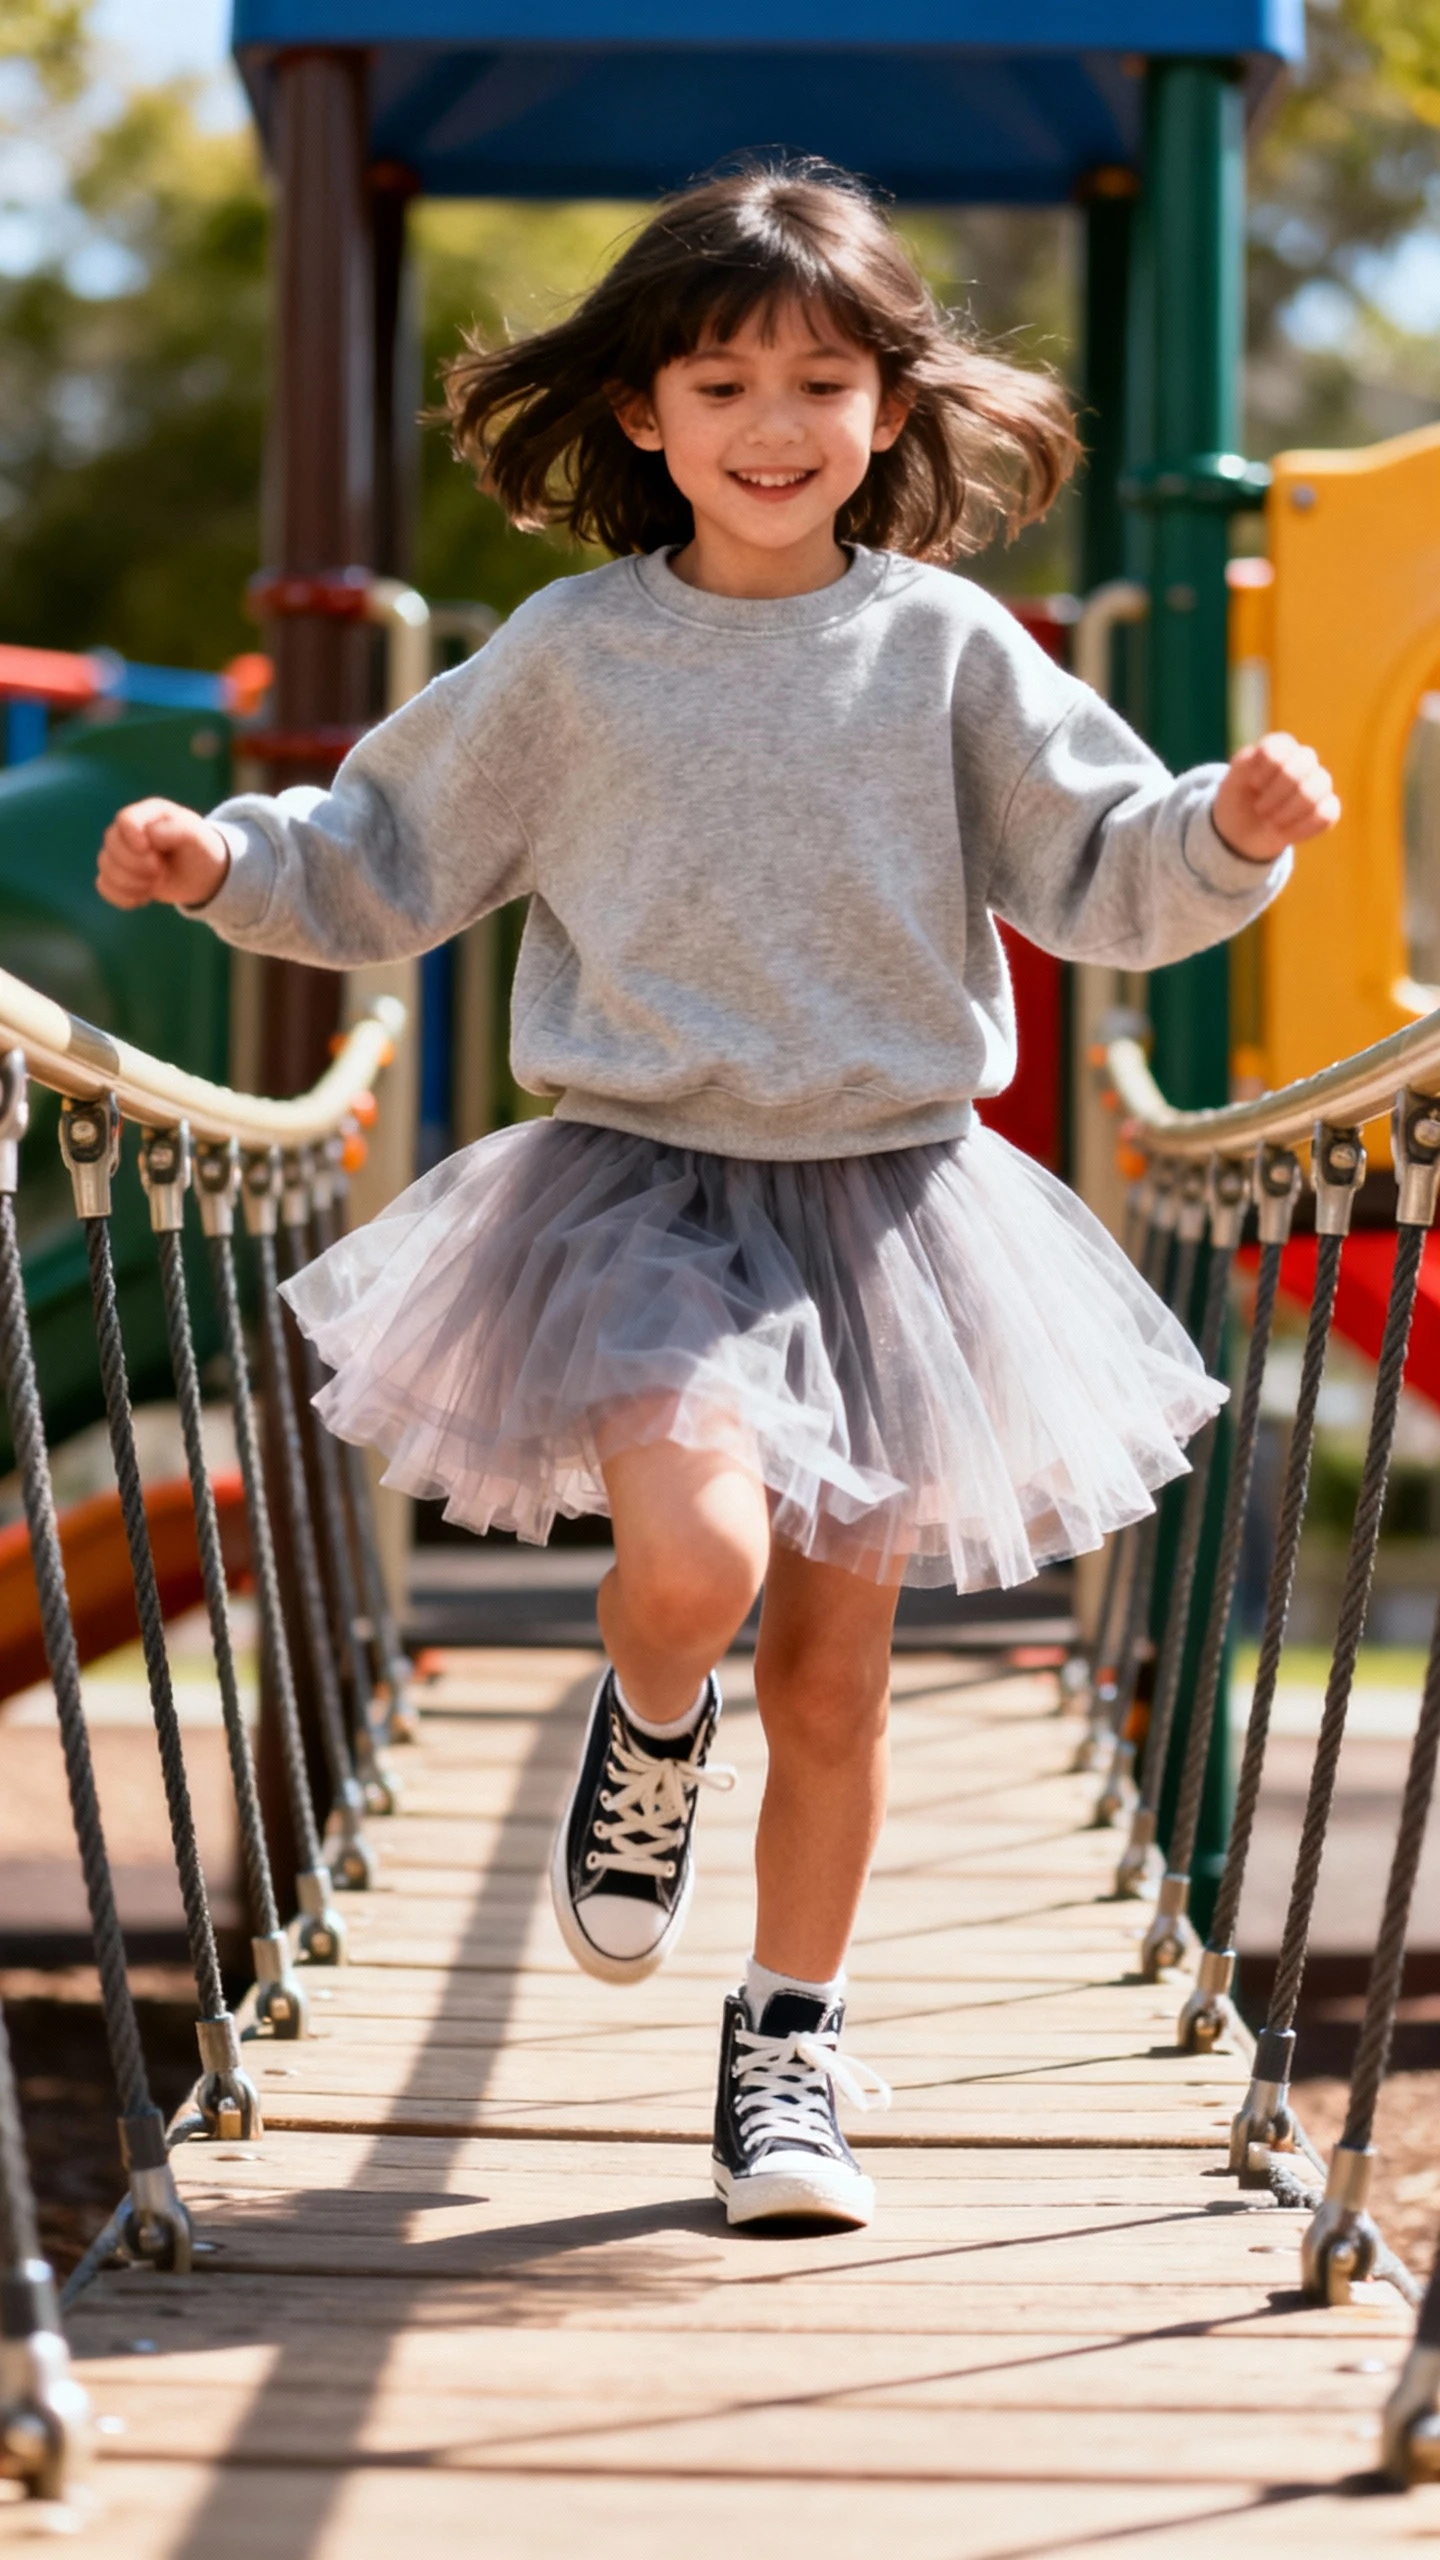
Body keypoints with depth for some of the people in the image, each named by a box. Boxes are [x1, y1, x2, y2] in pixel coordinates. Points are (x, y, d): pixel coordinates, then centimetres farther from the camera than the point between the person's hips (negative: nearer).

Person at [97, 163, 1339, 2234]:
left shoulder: (946, 648, 1)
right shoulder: (571, 655, 1)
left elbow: (1103, 876, 1)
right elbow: (392, 859, 10)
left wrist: (1232, 833, -17)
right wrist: (232, 861, -6)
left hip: (887, 1198, 1)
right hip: (644, 1186, -1)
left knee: (833, 1674, 7)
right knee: (691, 1562, -26)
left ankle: (787, 2051, 24)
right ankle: (648, 1741, 12)